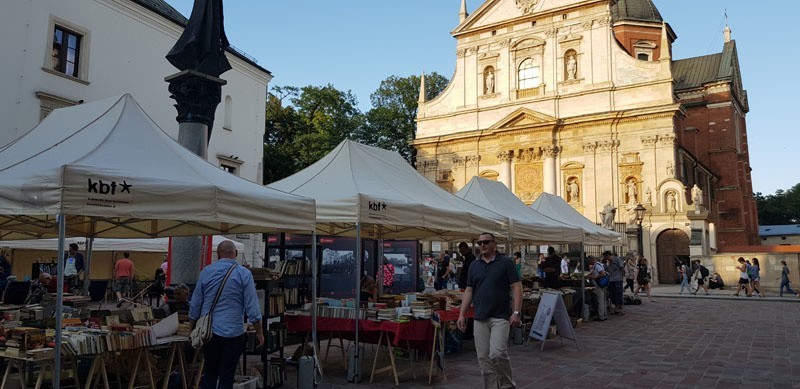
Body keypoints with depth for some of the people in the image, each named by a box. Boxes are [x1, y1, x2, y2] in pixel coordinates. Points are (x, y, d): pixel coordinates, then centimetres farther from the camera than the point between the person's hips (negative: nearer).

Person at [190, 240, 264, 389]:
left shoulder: (206, 272, 1)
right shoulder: (244, 274, -7)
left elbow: (195, 304, 7)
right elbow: (252, 307, -9)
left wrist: (192, 329, 18)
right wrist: (259, 332, -1)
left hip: (209, 332, 3)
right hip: (232, 333, -3)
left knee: (209, 374, 17)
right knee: (226, 377, 6)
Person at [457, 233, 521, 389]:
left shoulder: (505, 263, -2)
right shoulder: (474, 265, 11)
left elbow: (516, 287, -5)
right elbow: (469, 291, 13)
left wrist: (516, 312, -13)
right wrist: (462, 314, 6)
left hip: (500, 317, -4)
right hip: (480, 318, 5)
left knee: (497, 353, -15)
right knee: (483, 358, 5)